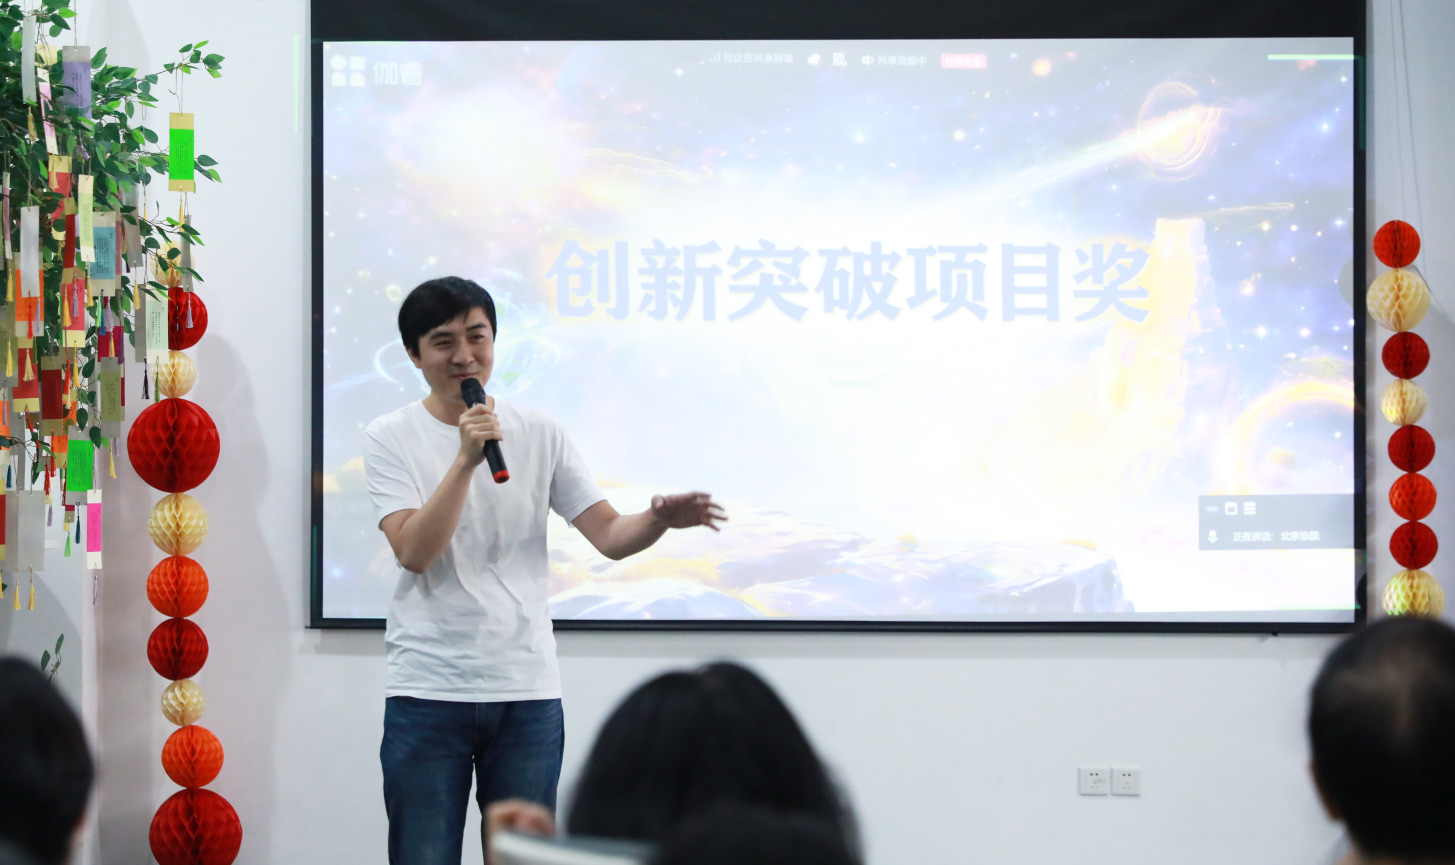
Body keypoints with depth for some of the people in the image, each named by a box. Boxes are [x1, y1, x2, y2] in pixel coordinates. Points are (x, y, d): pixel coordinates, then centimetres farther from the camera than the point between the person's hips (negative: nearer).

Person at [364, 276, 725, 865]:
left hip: (528, 692, 2)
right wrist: (466, 458, -22)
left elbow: (608, 535, 2)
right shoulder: (391, 439, 0)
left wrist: (659, 520, -20)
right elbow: (415, 551, -14)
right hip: (428, 691, -2)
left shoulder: (539, 434, 8)